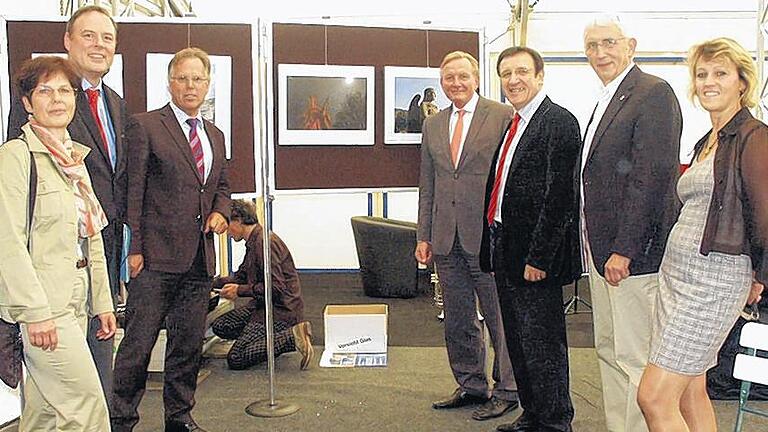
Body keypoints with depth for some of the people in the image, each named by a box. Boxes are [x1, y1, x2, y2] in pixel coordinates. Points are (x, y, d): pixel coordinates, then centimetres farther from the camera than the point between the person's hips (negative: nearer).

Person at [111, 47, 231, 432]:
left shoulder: (215, 136, 17)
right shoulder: (144, 126, -3)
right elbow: (132, 191, -7)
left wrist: (220, 212, 4)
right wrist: (134, 248, -12)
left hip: (199, 257, 6)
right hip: (157, 256, -6)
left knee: (189, 343, 14)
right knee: (138, 343, -3)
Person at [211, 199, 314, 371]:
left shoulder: (265, 242, -19)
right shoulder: (253, 242, 13)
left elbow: (276, 287, -24)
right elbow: (240, 276, 25)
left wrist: (239, 291, -14)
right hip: (264, 306, 10)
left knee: (236, 359, -13)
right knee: (219, 326, 10)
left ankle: (292, 338, -11)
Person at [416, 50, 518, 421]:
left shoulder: (503, 116, -3)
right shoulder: (433, 125, 14)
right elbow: (427, 185, 15)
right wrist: (424, 235, 11)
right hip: (447, 238, 6)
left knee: (500, 318, 4)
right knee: (458, 321, 14)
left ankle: (506, 391, 18)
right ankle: (471, 386, 29)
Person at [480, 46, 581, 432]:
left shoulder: (559, 122, -12)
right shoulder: (512, 125, 16)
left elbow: (559, 197, -19)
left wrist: (538, 257, -20)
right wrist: (493, 251, 14)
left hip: (534, 256, -9)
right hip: (505, 252, 10)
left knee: (542, 344, 1)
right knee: (517, 342, 18)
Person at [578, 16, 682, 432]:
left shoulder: (653, 93, -11)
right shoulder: (606, 100, 19)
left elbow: (652, 175, -19)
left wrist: (624, 250, -21)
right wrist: (590, 245, 14)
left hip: (633, 253, -10)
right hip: (600, 250, 10)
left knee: (636, 359, -3)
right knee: (608, 351, 16)